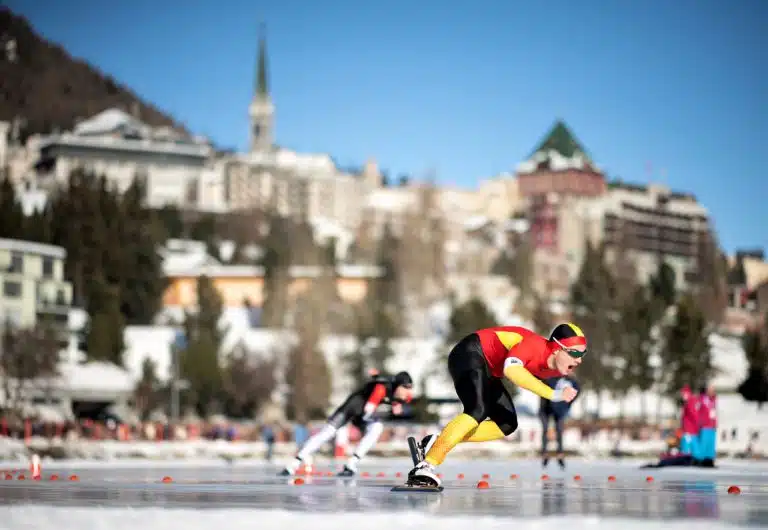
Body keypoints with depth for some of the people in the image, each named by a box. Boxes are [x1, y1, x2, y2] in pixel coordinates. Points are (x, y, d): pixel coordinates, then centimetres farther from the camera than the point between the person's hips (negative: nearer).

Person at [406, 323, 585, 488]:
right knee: (478, 411, -31)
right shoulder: (536, 346, -30)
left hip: (489, 370, 10)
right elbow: (511, 369, -50)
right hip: (471, 354, -10)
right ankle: (426, 466, -38)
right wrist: (552, 394, -51)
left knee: (507, 425, 7)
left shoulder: (555, 367, -3)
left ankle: (436, 442, 2)